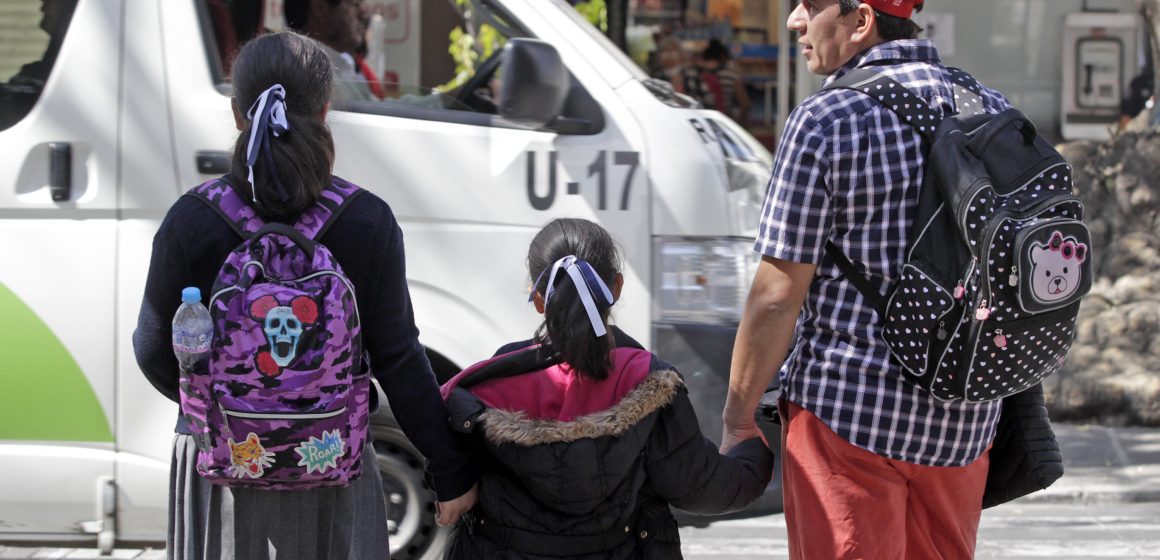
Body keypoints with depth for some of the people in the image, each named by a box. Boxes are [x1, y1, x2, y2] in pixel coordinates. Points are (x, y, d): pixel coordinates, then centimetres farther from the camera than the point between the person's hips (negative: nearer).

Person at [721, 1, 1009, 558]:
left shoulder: (824, 123, -13)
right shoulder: (992, 113, 7)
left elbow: (778, 296, -12)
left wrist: (737, 418, -3)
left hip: (851, 413, -6)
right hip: (965, 420, 6)